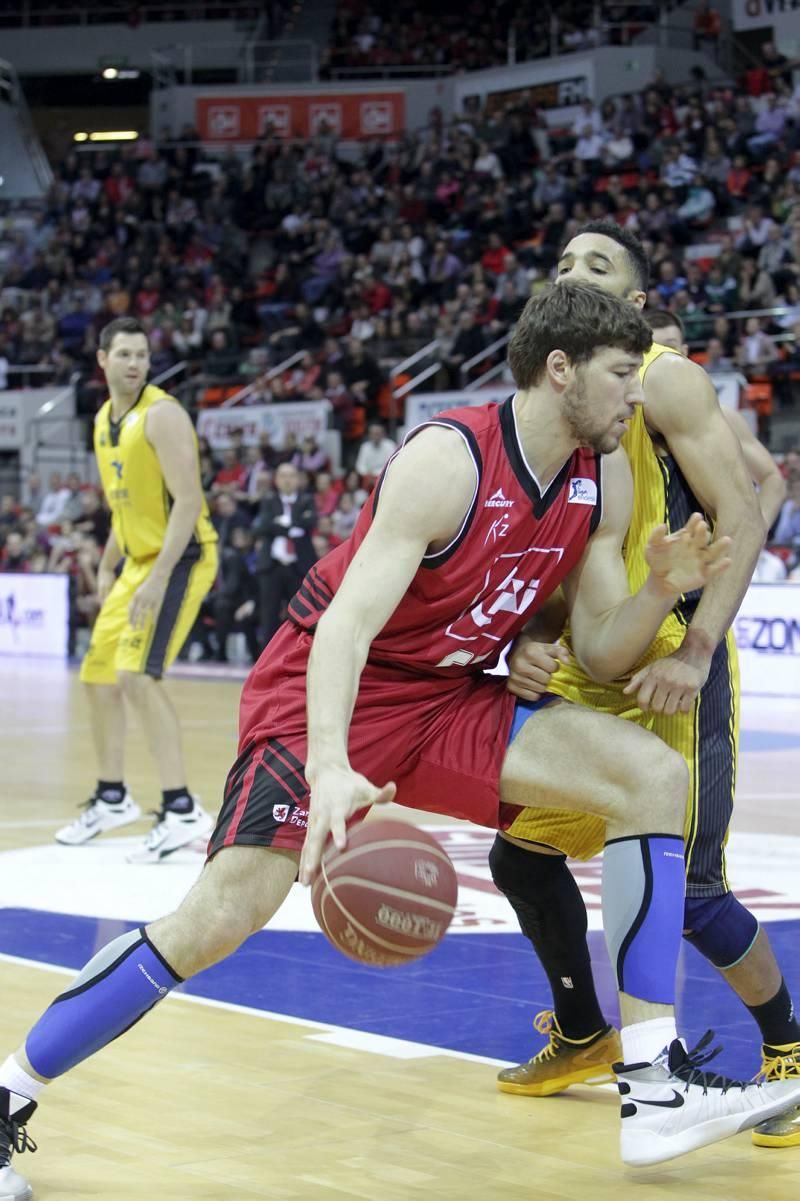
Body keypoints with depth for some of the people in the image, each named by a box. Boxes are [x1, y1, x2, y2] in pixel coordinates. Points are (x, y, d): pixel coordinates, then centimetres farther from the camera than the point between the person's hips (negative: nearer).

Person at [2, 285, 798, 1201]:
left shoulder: (603, 480, -1)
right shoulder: (448, 461, -23)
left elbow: (600, 654, 4)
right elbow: (346, 624, -32)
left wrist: (661, 591, -17)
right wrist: (331, 769, -47)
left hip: (449, 698, 7)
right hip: (334, 691, -7)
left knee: (654, 777, -11)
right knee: (224, 913, -21)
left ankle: (656, 1088, -12)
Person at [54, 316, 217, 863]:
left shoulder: (162, 414, -17)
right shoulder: (105, 420, 10)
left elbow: (188, 501, -23)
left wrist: (159, 577, -28)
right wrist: (107, 568, 20)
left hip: (181, 557, -9)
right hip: (137, 560, 9)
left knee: (138, 676, -22)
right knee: (98, 677, 15)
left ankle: (182, 812, -22)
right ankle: (112, 799, 32)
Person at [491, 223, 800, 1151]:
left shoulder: (661, 382, -9)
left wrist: (693, 653, -23)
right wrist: (530, 641, -9)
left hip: (668, 664, -7)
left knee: (685, 889, -10)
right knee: (523, 851, 11)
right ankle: (583, 1038, 31)